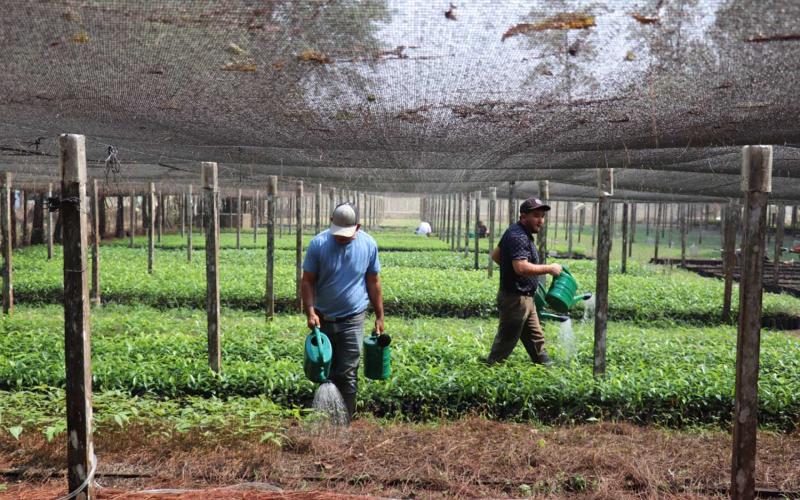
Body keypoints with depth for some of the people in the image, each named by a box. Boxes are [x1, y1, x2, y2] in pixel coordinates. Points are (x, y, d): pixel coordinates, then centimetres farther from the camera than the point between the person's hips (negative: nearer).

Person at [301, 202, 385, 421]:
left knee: (347, 374, -1)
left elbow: (373, 282, 3)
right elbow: (307, 281, -5)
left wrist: (379, 316, 4)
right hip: (323, 319, 1)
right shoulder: (318, 244, -9)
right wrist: (310, 311, -18)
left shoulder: (369, 245, -6)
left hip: (352, 320, -1)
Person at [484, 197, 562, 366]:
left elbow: (495, 255, 21)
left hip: (525, 299, 11)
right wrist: (549, 268, -25)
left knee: (536, 338, 20)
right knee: (506, 340, 2)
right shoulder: (518, 237, -22)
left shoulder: (516, 232, 12)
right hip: (515, 299, -11)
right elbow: (522, 268, -35)